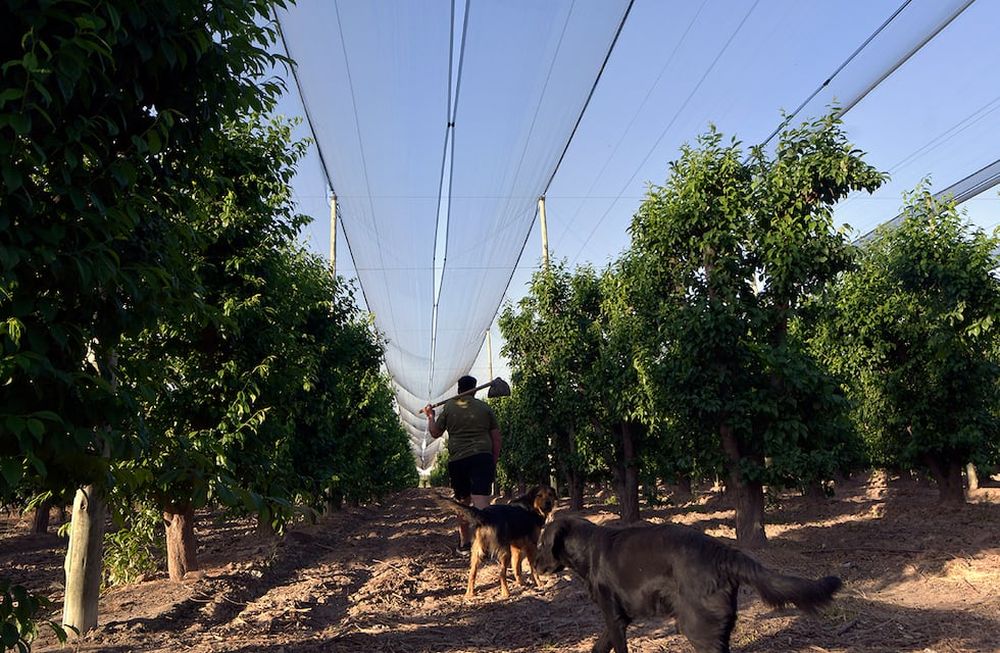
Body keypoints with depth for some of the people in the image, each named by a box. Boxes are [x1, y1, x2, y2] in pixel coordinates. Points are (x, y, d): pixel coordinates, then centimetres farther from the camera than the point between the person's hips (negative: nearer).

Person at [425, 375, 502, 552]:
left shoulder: (449, 406, 7)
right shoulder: (485, 407, 9)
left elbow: (435, 433, 15)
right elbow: (496, 438, 9)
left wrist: (430, 416, 33)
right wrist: (494, 463, 18)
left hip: (457, 460, 1)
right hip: (482, 457, -1)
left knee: (462, 501, 17)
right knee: (480, 500, -12)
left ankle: (464, 542, 27)